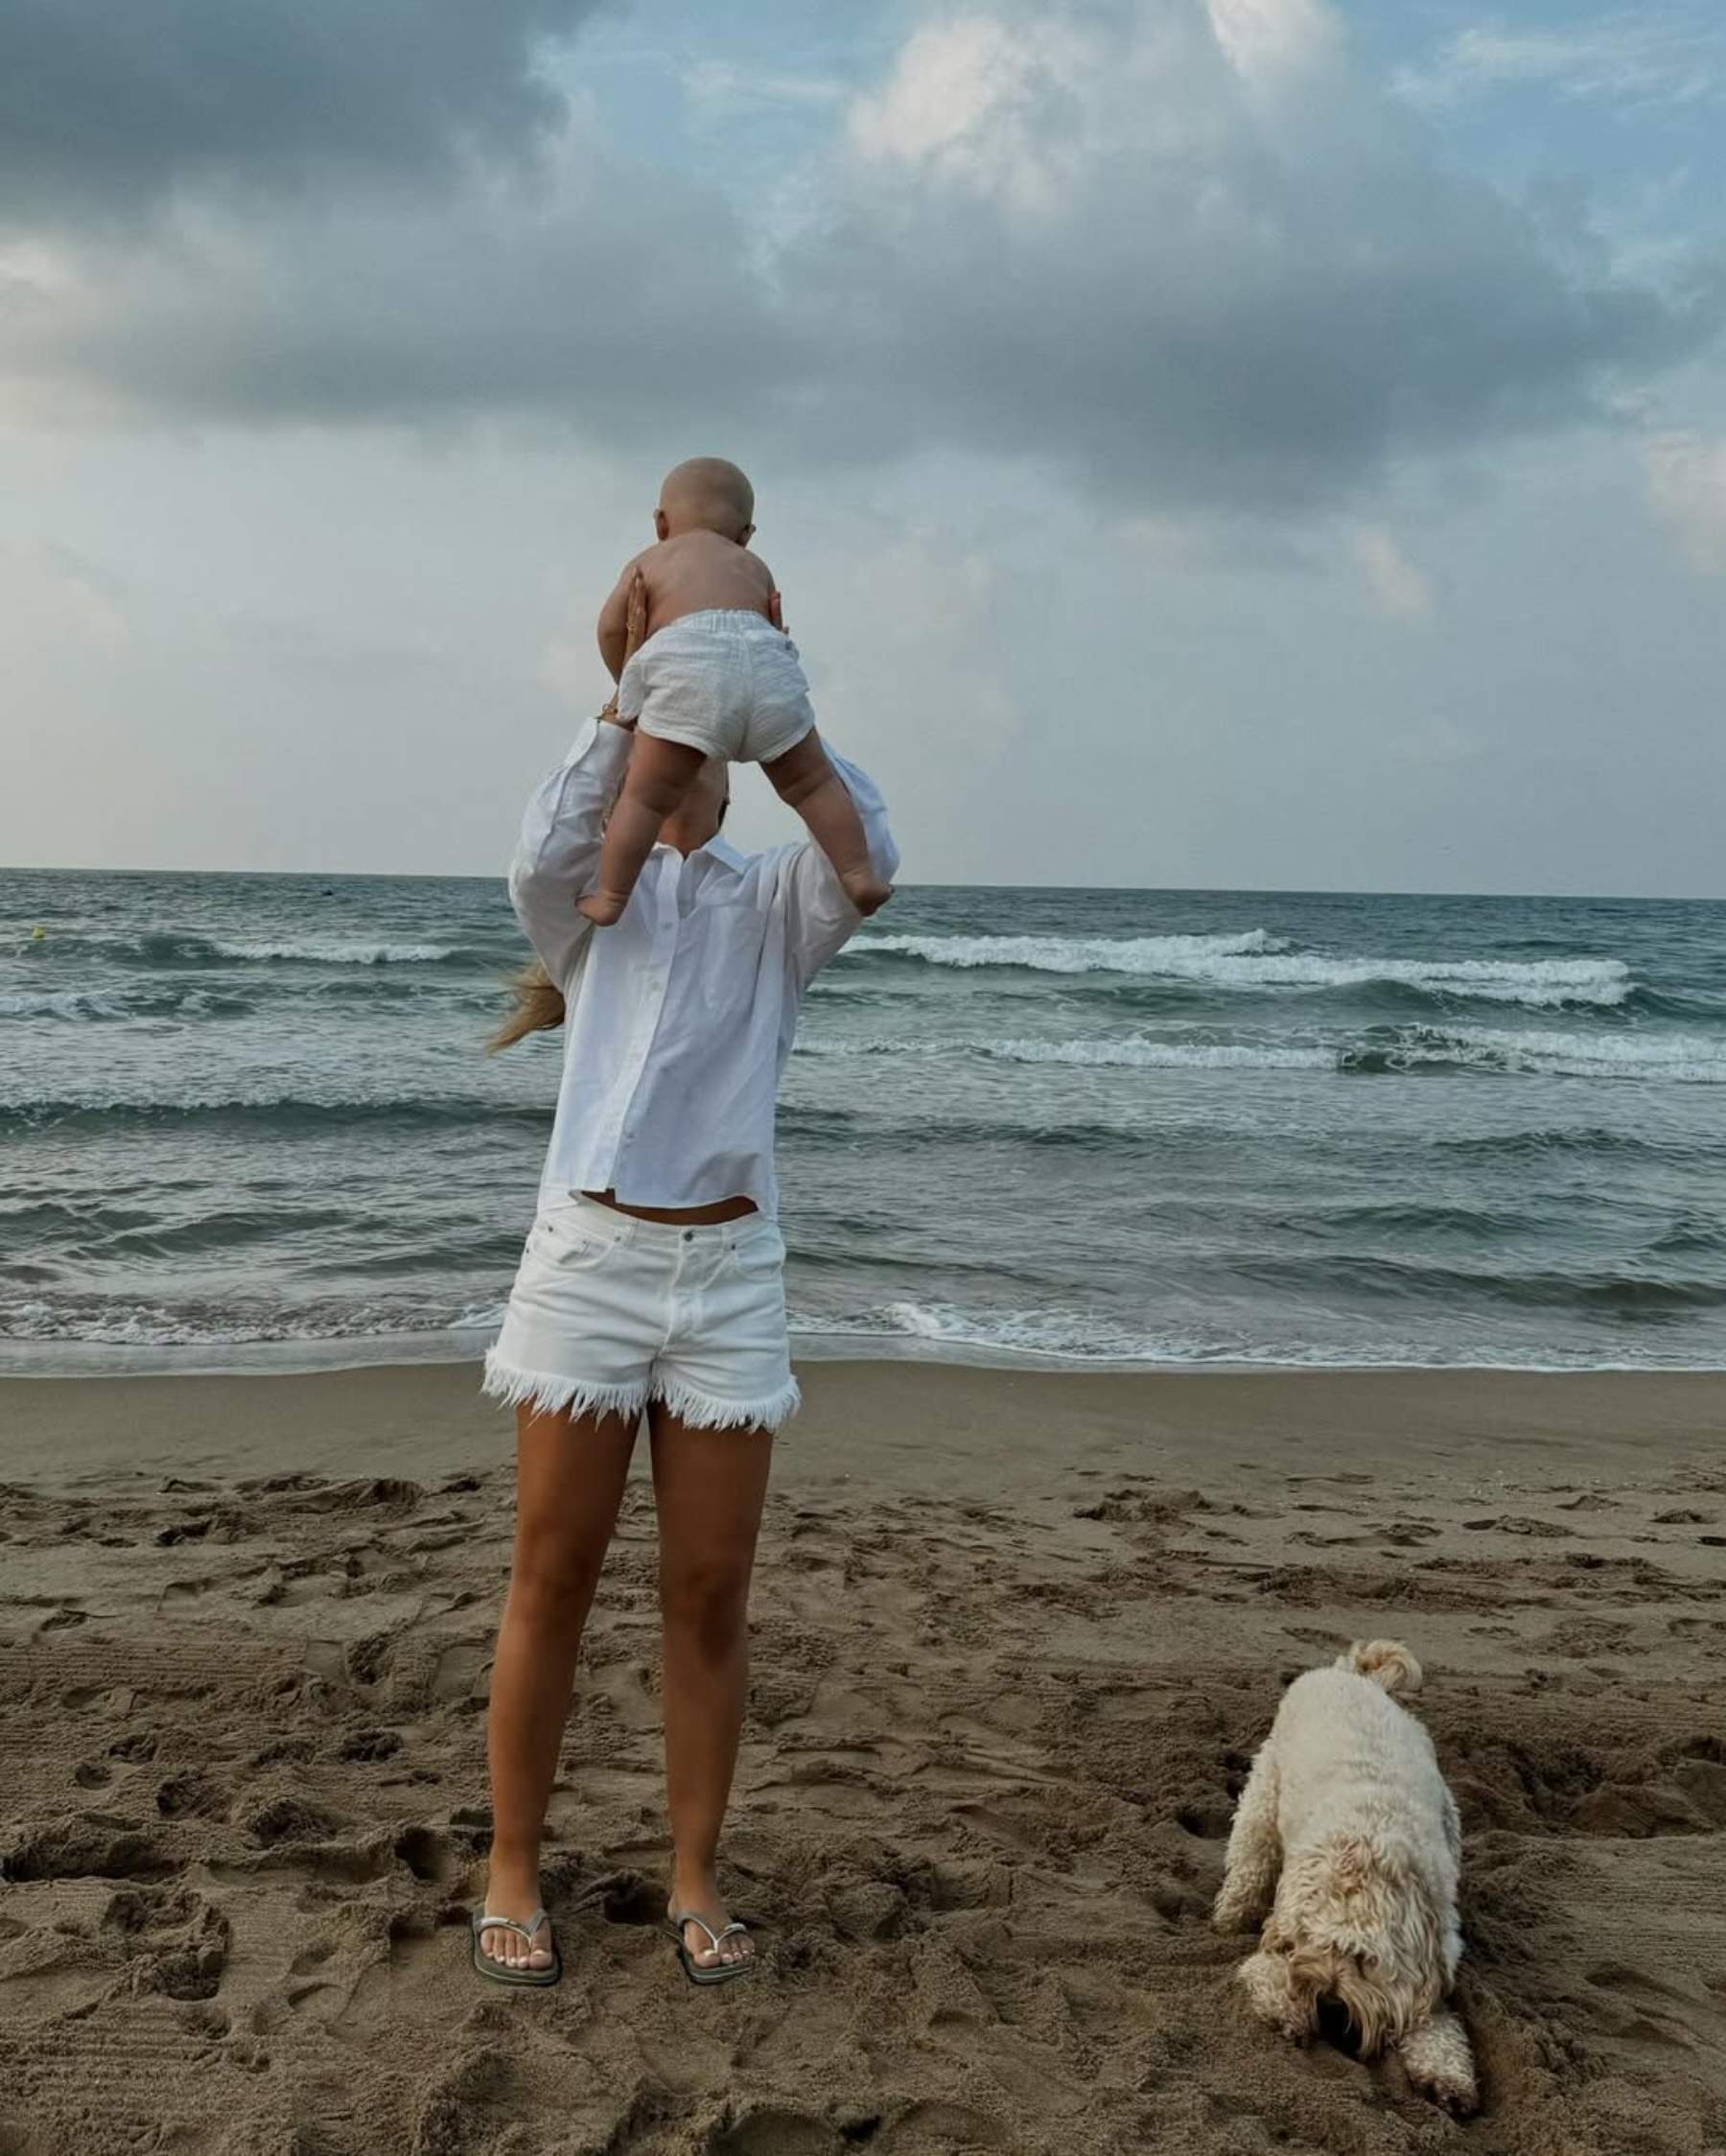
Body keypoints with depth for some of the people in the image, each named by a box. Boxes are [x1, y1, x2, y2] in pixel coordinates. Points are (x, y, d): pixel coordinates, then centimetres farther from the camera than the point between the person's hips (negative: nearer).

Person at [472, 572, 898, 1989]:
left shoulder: (773, 905, 11)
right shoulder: (595, 895, 9)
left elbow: (867, 855, -10)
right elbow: (543, 863, -15)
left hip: (731, 1266, 1)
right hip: (589, 1250, -1)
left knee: (711, 1595, 5)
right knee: (555, 1580, 5)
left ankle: (695, 1881, 20)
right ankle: (513, 1875, 19)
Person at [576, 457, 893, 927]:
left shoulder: (648, 561, 28)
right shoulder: (755, 566, 35)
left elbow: (611, 627, 15)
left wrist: (628, 687, 29)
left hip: (688, 668, -2)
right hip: (766, 664, 2)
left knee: (646, 796, 2)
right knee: (812, 783, 14)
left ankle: (608, 898, -1)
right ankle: (859, 876, 8)